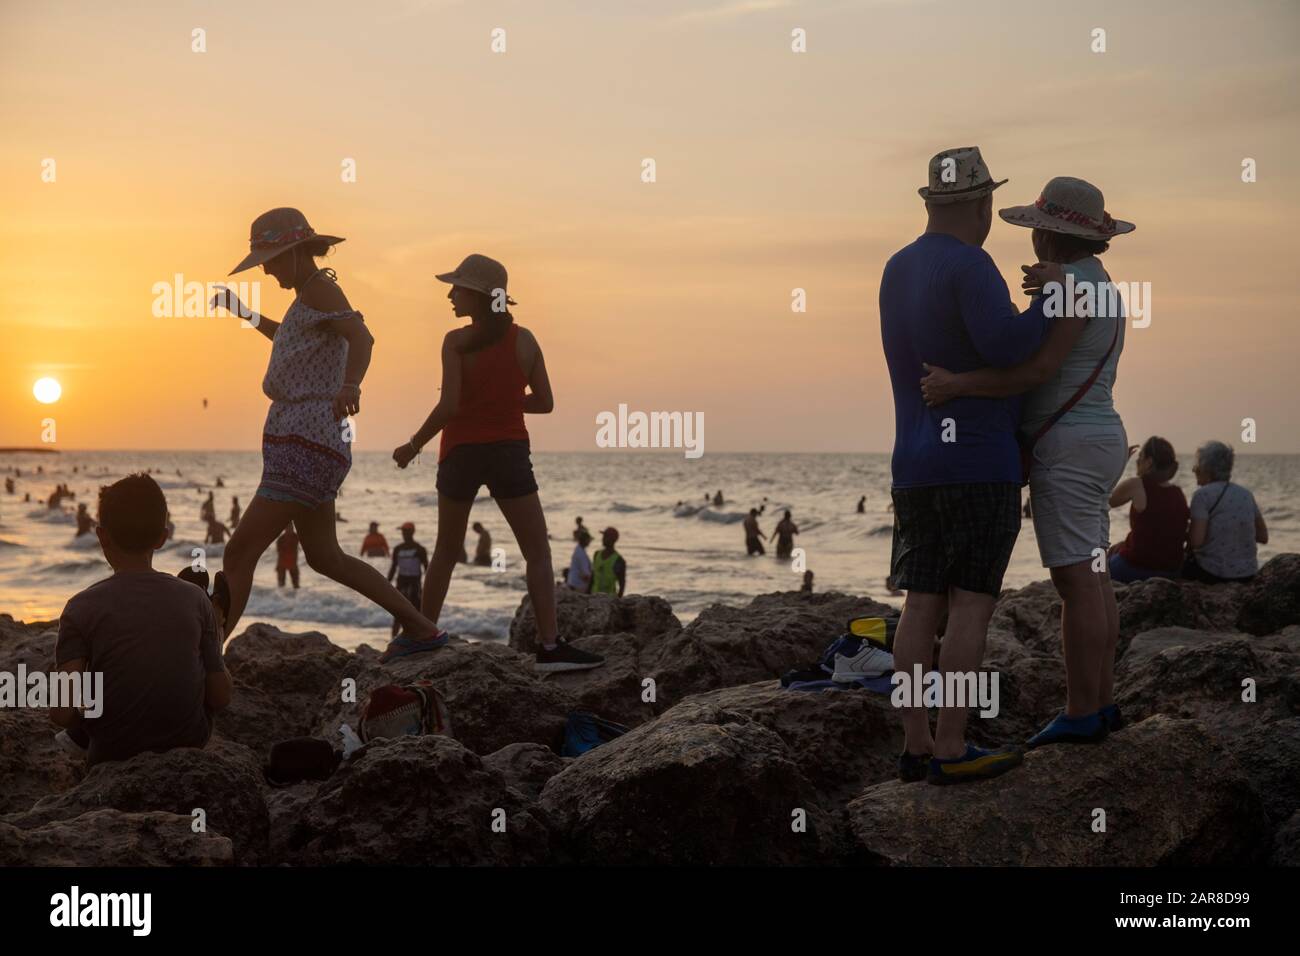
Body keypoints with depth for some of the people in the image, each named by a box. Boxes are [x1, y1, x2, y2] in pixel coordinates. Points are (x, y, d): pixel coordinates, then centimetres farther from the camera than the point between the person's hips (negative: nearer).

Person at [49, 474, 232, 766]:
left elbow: (62, 713, -20)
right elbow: (221, 697, -5)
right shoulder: (196, 600, -7)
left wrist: (78, 727, 4)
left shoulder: (82, 608, -14)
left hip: (114, 756, 0)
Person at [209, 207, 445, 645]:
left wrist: (351, 383, -47)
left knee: (239, 553, -12)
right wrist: (244, 313, 46)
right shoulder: (309, 297, 19)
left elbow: (361, 337, -29)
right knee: (325, 557, 18)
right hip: (307, 445, 11)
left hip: (306, 446, -11)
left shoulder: (320, 289, -10)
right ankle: (422, 627, 21)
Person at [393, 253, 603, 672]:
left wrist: (413, 445, -3)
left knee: (446, 551, 17)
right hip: (509, 453, 0)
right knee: (538, 552, 1)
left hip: (461, 454, 0)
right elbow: (544, 403, 3)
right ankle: (549, 646, -9)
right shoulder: (523, 340, 0)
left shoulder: (457, 341, -8)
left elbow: (449, 405, -15)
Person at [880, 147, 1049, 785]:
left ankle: (916, 746, 7)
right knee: (971, 608, -5)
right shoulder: (969, 265, -12)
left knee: (922, 607, 6)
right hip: (979, 465, -8)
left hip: (915, 467, 8)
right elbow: (1004, 344, -27)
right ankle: (951, 751, -4)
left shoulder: (897, 270, 14)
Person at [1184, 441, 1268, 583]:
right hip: (1247, 573, 6)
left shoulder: (1202, 494, -12)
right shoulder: (1246, 494, 5)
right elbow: (1263, 537, 9)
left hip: (1213, 573, -6)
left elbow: (1196, 541, -20)